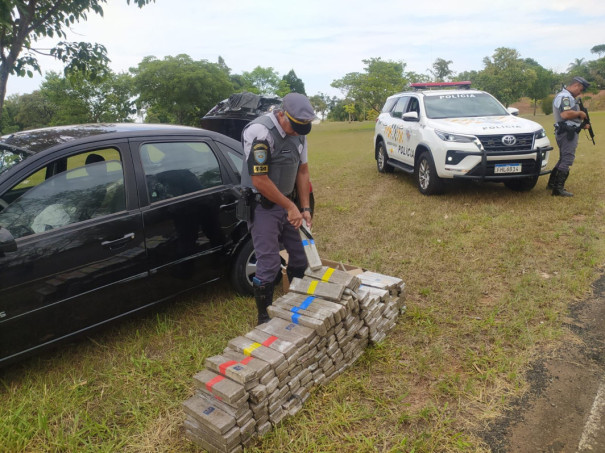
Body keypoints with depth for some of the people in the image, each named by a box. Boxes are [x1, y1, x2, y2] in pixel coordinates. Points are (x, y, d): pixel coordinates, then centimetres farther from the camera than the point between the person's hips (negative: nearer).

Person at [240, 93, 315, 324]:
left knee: (300, 255, 13)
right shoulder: (259, 132, -23)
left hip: (285, 203, 7)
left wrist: (305, 207, 3)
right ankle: (264, 317, 16)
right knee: (269, 264, -5)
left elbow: (302, 169, 9)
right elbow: (260, 180, -24)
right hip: (262, 206, -7)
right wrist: (290, 207, -17)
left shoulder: (297, 132, 1)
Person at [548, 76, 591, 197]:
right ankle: (558, 189, -10)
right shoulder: (565, 96, -14)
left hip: (564, 132, 11)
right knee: (566, 160, -10)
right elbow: (565, 114, -29)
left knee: (563, 159, 18)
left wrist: (582, 124, 15)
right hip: (568, 133, -11)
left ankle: (552, 183, 23)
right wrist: (580, 113, -13)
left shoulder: (565, 96, 21)